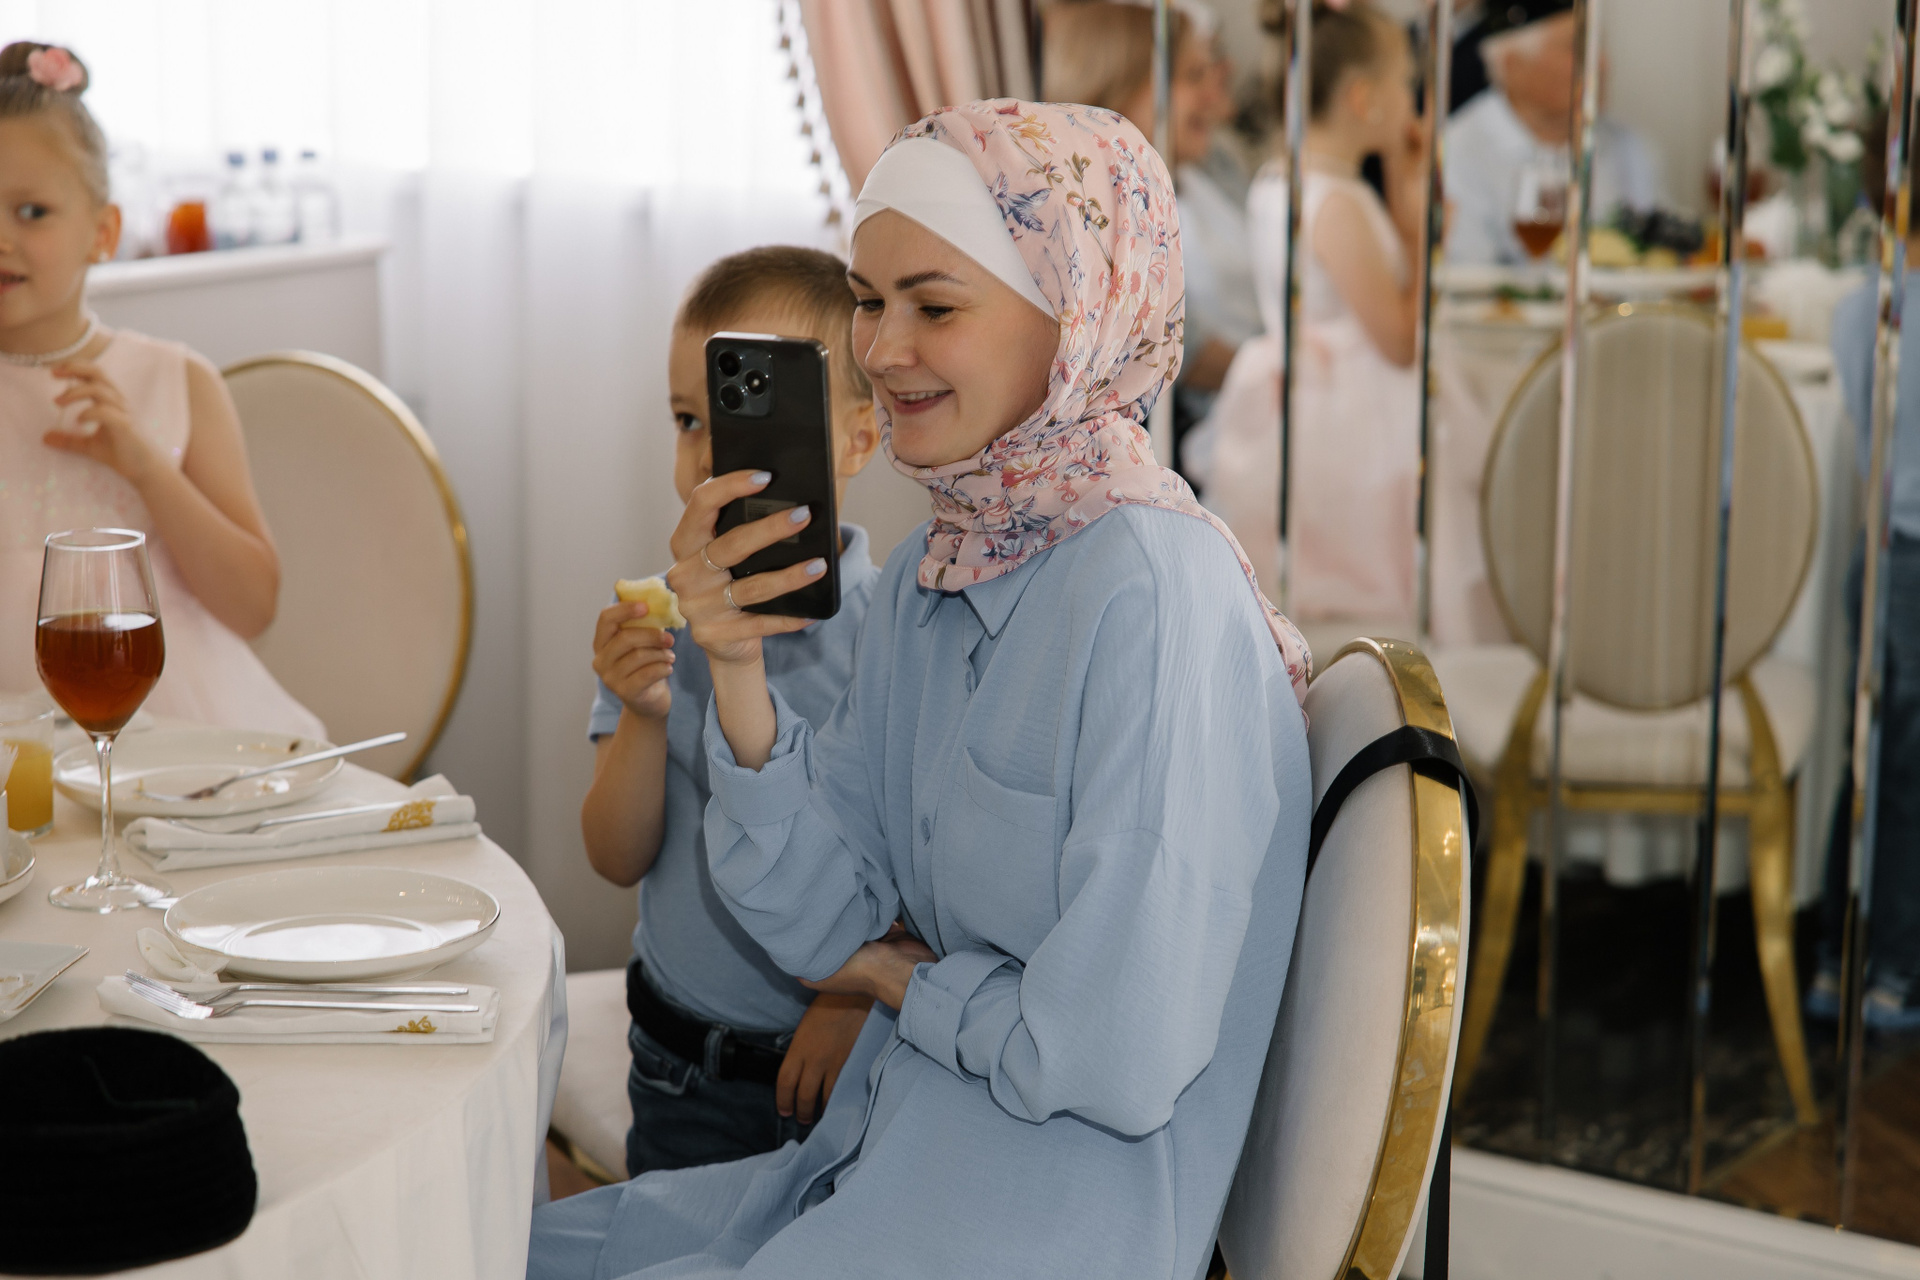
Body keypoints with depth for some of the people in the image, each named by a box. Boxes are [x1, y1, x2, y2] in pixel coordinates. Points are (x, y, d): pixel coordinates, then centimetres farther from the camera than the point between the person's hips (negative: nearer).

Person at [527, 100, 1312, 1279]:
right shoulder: (927, 575, 4)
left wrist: (904, 982, -7)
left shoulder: (1150, 591, -23)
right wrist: (739, 672, -11)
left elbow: (1120, 1060, -26)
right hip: (889, 1159, 8)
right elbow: (823, 928, 4)